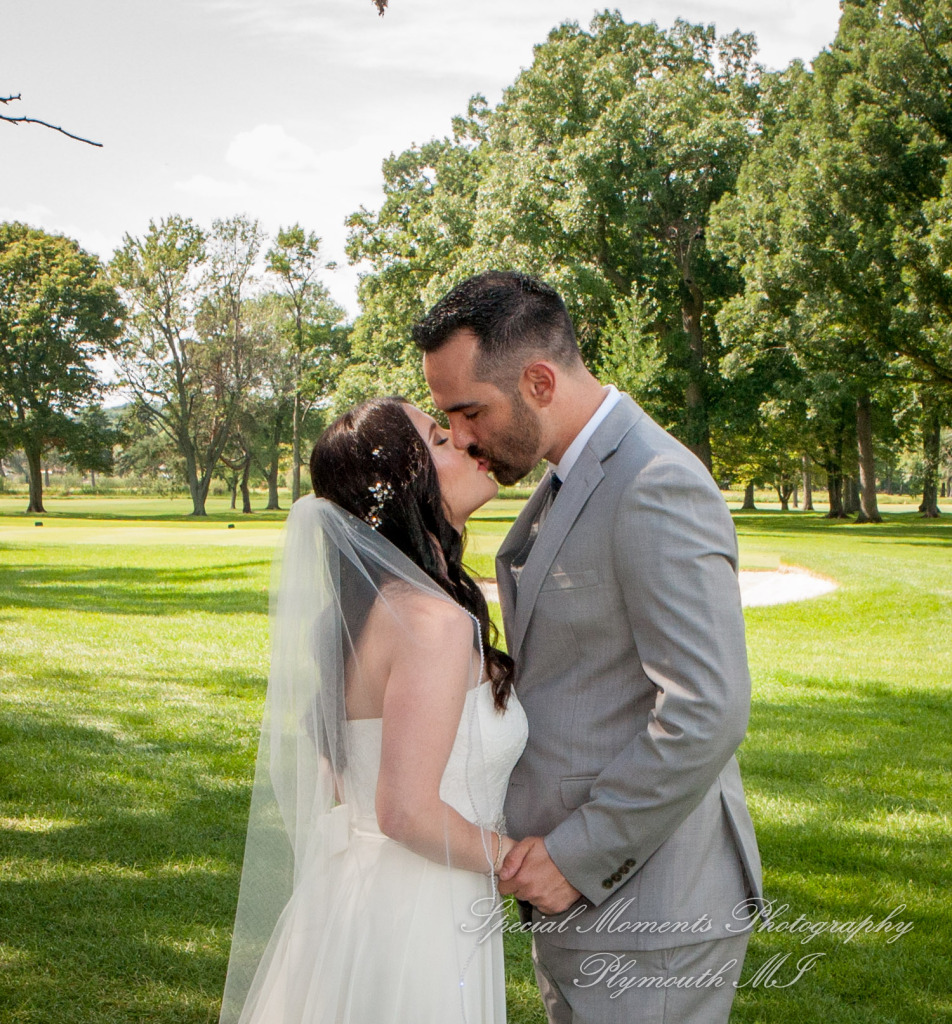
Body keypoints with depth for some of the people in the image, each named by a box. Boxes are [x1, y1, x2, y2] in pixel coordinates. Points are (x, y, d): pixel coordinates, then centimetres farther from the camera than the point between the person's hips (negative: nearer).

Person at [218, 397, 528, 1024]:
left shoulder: (369, 603, 5)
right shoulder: (435, 619, -23)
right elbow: (408, 812, -27)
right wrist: (513, 859, -12)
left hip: (353, 891, 9)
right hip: (413, 923, -9)